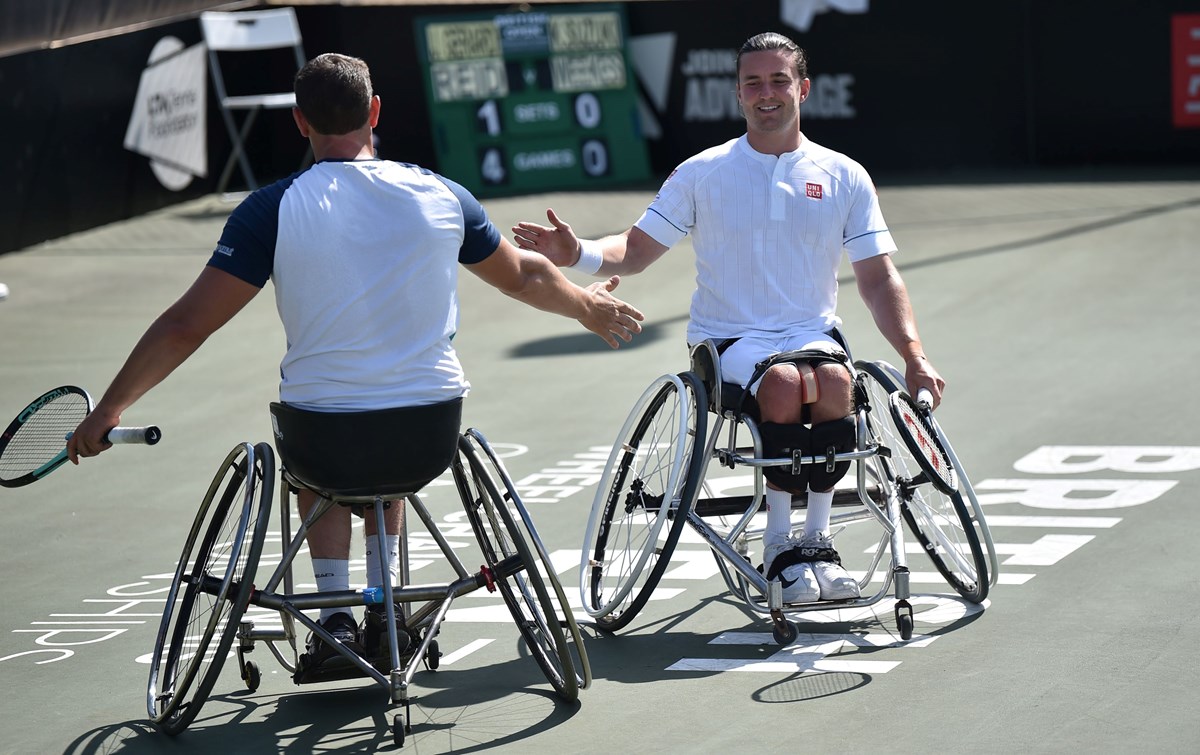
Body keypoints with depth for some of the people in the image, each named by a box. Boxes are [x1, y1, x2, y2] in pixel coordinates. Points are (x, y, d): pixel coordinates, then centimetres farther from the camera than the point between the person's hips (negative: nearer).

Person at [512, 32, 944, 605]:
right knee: (784, 385, -34)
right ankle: (779, 544, -22)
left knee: (833, 380, -33)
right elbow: (636, 251, 7)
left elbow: (878, 280, 9)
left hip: (812, 333, 1)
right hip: (730, 339, -1)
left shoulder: (844, 176, 10)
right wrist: (577, 253, -14)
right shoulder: (703, 174, 7)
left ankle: (818, 539, -22)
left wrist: (914, 357, -4)